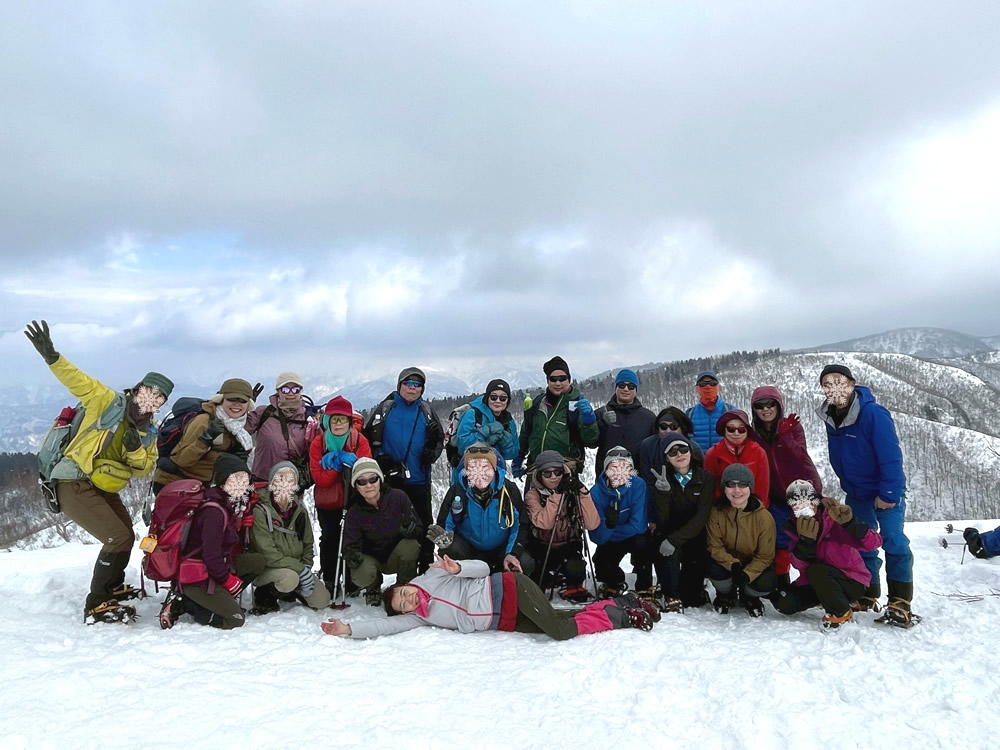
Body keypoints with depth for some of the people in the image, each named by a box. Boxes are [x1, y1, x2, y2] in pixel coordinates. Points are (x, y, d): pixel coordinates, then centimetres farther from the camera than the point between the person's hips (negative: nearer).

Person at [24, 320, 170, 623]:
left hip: (105, 490, 9)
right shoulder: (109, 401, -10)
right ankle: (97, 605, -3)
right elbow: (77, 380, -22)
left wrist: (135, 449, -18)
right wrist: (52, 356, -39)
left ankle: (113, 587, 45)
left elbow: (143, 469, 3)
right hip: (76, 485, -8)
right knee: (119, 537, -16)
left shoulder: (149, 431, 7)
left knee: (125, 537, 21)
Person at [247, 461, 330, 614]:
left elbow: (308, 544, 13)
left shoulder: (300, 510, 2)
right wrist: (301, 570, -24)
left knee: (322, 600, -5)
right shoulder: (261, 511, -19)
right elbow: (267, 553, -23)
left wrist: (306, 567, -5)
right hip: (266, 567, -6)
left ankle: (289, 591, 22)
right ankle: (265, 597, -5)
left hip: (296, 567, 6)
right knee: (290, 578, -37)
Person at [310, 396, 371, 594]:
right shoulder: (318, 443, -8)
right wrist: (337, 466, -27)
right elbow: (319, 478, -14)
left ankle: (351, 582, 19)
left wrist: (353, 463, -30)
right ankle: (329, 582, 19)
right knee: (330, 539, 5)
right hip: (327, 501, 0)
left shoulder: (360, 441, -8)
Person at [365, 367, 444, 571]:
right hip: (389, 479, -1)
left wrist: (432, 453, -7)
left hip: (418, 479, 1)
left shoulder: (426, 411, 6)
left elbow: (439, 439, 12)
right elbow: (369, 437, 3)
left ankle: (426, 570, 17)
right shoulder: (385, 408, 0)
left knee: (423, 524, 7)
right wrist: (378, 458, -9)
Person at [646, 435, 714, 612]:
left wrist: (675, 539, -28)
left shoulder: (706, 478, -5)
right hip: (667, 534, -1)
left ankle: (694, 592, 20)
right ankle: (671, 596, -16)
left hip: (695, 537, 1)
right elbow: (661, 519, -14)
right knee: (667, 550, -32)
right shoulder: (662, 479, -4)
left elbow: (701, 517, -15)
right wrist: (662, 492, -32)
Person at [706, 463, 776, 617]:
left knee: (766, 583, -30)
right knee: (715, 571, -32)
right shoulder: (717, 512, -16)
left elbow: (765, 556, -13)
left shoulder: (764, 516, -19)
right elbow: (715, 547, -12)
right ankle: (726, 595, 7)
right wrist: (733, 565, -31)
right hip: (726, 562, 0)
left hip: (754, 565, 0)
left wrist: (747, 574, -29)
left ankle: (749, 597, 10)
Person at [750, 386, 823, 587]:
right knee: (781, 540, 6)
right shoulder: (756, 434, 2)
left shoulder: (792, 426, -6)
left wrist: (784, 434, -33)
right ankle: (780, 581, 17)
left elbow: (799, 456, -21)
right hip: (777, 496, 3)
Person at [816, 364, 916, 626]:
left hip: (886, 491, -6)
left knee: (893, 541, -11)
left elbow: (891, 456, -24)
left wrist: (888, 494, -22)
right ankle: (867, 596, 24)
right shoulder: (830, 417, -4)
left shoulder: (874, 413, -25)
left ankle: (900, 603, -2)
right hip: (856, 493, 7)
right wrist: (848, 483, 10)